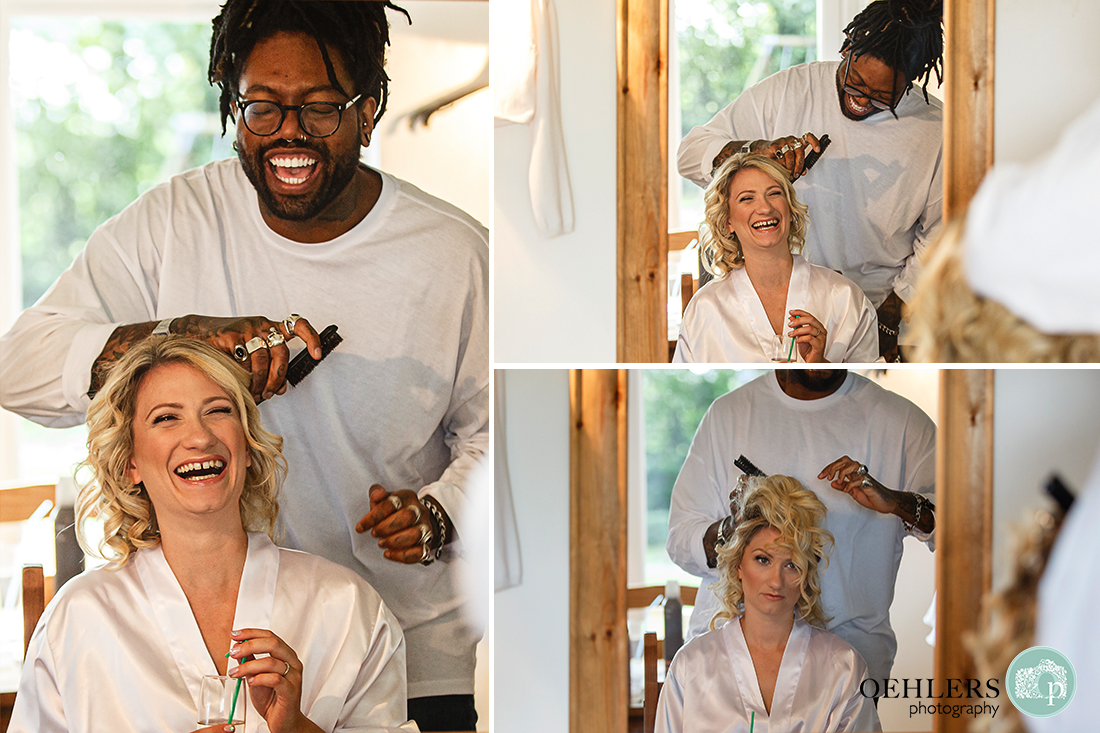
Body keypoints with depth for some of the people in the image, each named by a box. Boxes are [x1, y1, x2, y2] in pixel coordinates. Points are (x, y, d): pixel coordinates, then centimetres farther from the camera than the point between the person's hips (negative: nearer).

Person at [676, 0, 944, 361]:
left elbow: (939, 237, 4)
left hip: (881, 306, 0)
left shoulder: (936, 129, -3)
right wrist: (755, 151, -19)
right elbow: (691, 151, 1)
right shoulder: (785, 91, -2)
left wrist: (889, 320, -1)